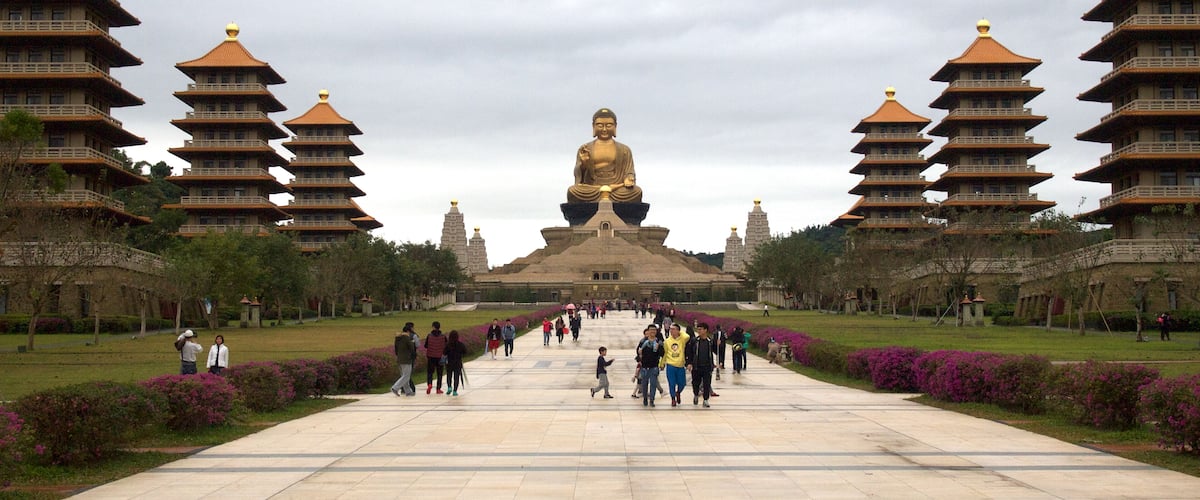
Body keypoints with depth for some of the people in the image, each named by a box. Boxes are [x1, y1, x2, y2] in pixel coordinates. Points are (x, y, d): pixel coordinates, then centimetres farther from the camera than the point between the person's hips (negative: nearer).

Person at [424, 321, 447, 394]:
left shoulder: (429, 336, -6)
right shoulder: (443, 337, -6)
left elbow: (425, 346, 2)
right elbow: (446, 347, -1)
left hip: (431, 357, 0)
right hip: (440, 357, 0)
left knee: (429, 372, 9)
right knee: (439, 374, 10)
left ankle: (429, 384, -17)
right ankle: (438, 389, 11)